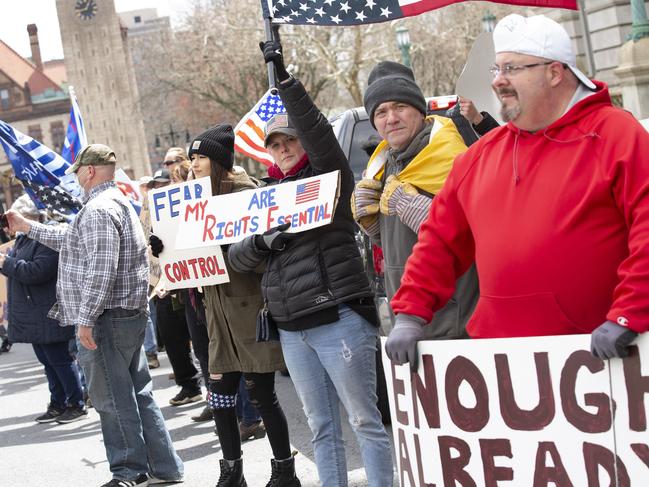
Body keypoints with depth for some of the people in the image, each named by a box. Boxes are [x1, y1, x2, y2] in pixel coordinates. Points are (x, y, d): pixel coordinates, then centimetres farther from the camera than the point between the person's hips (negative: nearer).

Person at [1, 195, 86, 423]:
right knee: (48, 361, 15)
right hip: (32, 316, 10)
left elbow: (36, 271, -27)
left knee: (59, 359, -2)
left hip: (47, 316, -10)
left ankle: (77, 405, 8)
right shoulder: (23, 238, 13)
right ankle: (58, 404, 23)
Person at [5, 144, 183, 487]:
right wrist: (28, 227, 34)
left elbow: (101, 269, -24)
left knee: (112, 397, -2)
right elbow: (70, 239, 30)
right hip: (129, 315, 10)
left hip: (106, 317, -10)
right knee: (138, 393, 13)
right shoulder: (117, 202, 19)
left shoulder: (98, 209, -15)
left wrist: (85, 319, -22)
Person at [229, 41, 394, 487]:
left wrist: (284, 79, -27)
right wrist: (261, 243, -8)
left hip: (339, 320, -6)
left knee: (364, 419, -3)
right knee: (322, 426, 11)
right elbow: (237, 258, 13)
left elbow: (316, 130, -19)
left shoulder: (328, 176, 0)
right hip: (291, 328, 7)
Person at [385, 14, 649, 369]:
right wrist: (410, 314, 9)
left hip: (596, 350, -5)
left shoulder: (615, 134, -5)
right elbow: (441, 238, 17)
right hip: (500, 353, 5)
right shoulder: (482, 153, 14)